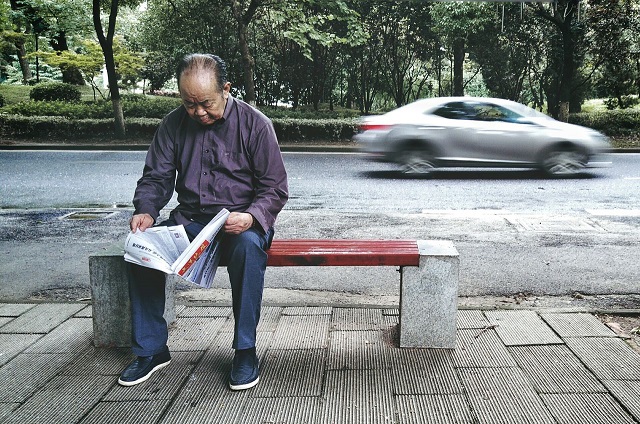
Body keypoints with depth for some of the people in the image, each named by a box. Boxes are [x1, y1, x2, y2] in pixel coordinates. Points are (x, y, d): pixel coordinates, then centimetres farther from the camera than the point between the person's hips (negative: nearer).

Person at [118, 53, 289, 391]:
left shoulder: (254, 123, -5)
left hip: (242, 222, -3)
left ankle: (245, 351, -22)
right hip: (190, 220, 4)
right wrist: (145, 210, -14)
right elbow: (156, 177, 8)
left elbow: (275, 187, -5)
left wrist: (251, 217, -25)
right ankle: (151, 350, -7)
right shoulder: (174, 125, 5)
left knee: (248, 245, -37)